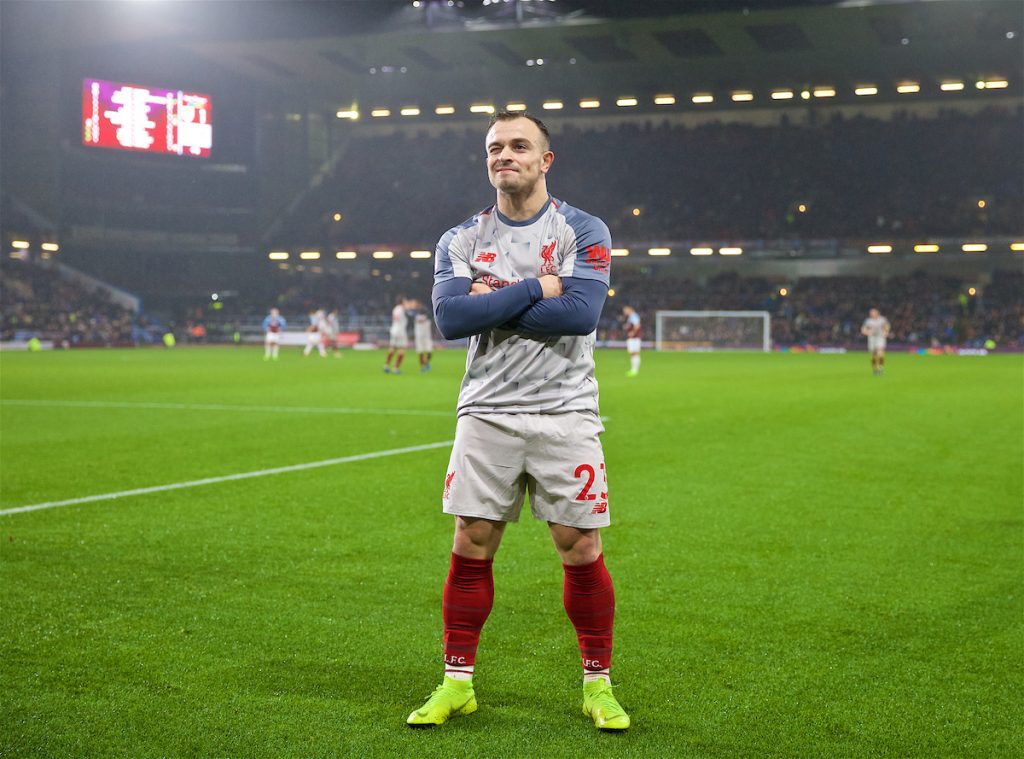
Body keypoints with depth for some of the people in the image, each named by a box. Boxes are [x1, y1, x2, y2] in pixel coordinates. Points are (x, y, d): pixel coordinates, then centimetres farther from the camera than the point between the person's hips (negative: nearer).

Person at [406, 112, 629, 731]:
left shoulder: (584, 231, 0)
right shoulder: (461, 239, 8)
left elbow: (582, 311, -16)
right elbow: (450, 316, -9)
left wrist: (493, 301, -11)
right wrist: (535, 289, -12)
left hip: (565, 415, -2)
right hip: (487, 416, 2)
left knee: (582, 550, 1)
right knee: (471, 548, 2)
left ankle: (598, 684, 17)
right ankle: (457, 683, 16)